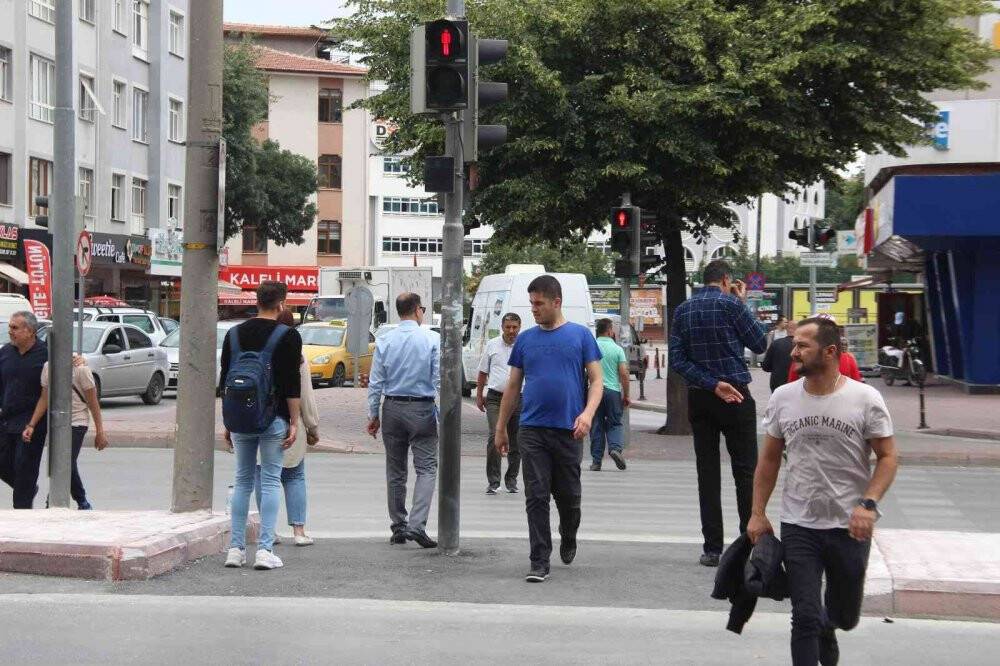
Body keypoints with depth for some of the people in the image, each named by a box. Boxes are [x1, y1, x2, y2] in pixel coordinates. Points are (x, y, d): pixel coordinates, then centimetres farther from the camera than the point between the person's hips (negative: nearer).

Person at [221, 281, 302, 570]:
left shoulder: (234, 334, 8)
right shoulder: (288, 336, -7)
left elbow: (224, 381, 10)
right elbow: (292, 385, -11)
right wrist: (294, 423, -7)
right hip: (273, 420, -4)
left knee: (242, 481, 11)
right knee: (270, 482, 0)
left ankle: (236, 549, 8)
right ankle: (265, 550, -5)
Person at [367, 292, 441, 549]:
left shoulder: (384, 341, 1)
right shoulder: (432, 339, -6)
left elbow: (376, 382, 2)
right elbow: (439, 380, -9)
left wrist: (374, 414, 9)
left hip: (392, 409, 3)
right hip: (422, 410, -3)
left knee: (395, 471, 12)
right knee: (426, 468, -1)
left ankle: (399, 527, 17)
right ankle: (417, 525, -17)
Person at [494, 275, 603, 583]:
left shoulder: (580, 335, 2)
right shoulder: (526, 339, 9)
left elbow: (596, 381, 0)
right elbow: (513, 386, 15)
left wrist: (588, 413, -18)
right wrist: (500, 428, 14)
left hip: (569, 430, -1)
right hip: (532, 430, 1)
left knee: (568, 496, 8)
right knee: (536, 497, -4)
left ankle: (568, 541, 36)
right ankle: (539, 562, -2)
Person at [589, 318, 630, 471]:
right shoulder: (617, 349, 1)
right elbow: (624, 374, -4)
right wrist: (626, 395, 3)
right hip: (613, 390, -1)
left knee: (596, 426, 7)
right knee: (615, 423, 11)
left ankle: (596, 460, 6)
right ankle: (616, 448, -14)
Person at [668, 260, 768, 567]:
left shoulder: (683, 310, 7)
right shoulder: (731, 305, -8)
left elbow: (677, 359, -1)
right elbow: (759, 343, 0)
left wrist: (711, 384, -7)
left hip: (699, 399, 4)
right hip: (736, 397, -4)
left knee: (707, 473, 5)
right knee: (745, 471, 3)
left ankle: (712, 548, 2)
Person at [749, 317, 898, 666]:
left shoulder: (865, 398, -7)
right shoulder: (783, 398, 1)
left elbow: (887, 457, -4)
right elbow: (769, 459, 10)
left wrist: (868, 504, -19)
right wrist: (758, 513, 5)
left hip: (850, 528, -1)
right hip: (798, 527, 1)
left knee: (844, 617, 15)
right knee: (805, 618, -6)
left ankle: (826, 631, 50)